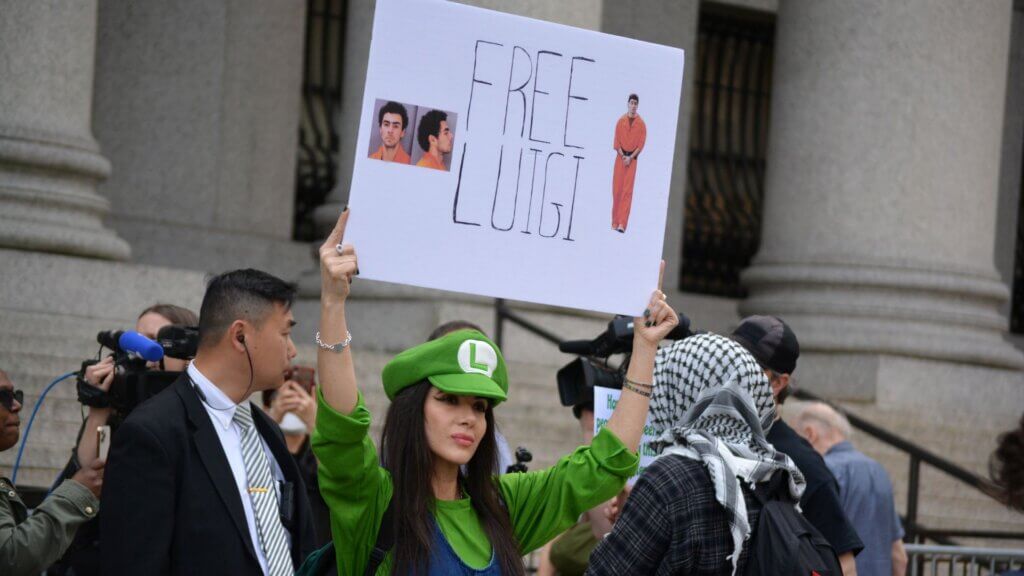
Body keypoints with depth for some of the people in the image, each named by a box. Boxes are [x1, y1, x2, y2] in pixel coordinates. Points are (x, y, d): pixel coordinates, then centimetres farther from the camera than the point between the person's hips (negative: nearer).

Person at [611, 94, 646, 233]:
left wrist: (630, 158, -11)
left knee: (627, 190, -7)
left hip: (632, 158, -2)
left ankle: (622, 223, -11)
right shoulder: (621, 121, 4)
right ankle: (615, 222, 7)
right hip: (620, 157, 2)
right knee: (617, 189, 0)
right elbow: (617, 142, 3)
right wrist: (623, 156, -9)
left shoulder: (641, 124, -1)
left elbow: (641, 144, -2)